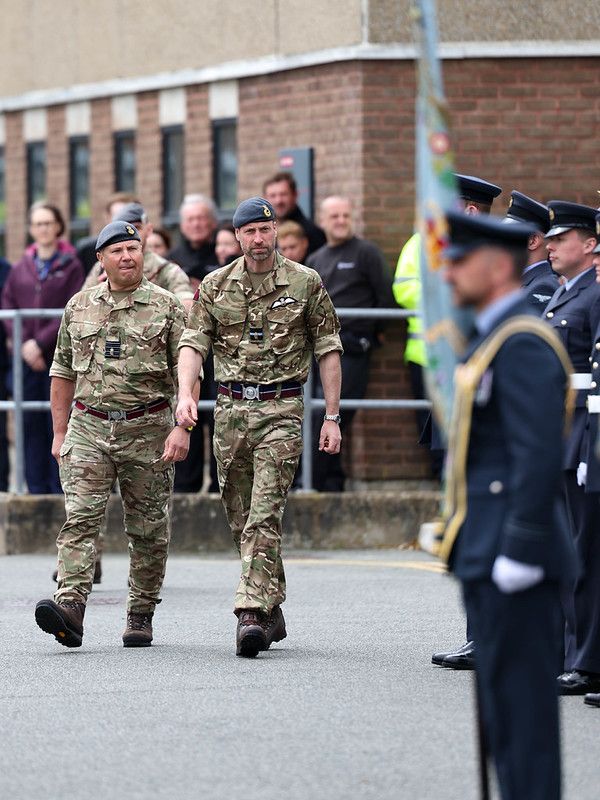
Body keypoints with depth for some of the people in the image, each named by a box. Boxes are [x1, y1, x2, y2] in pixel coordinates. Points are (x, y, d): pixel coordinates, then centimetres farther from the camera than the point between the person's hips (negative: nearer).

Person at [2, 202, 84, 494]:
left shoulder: (71, 267, 1)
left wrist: (41, 342, -12)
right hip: (27, 360, 3)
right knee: (32, 425, 3)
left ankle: (60, 489, 2)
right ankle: (36, 489, 8)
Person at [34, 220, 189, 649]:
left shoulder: (166, 306, 2)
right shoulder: (79, 307, 11)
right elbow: (63, 373, 17)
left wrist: (182, 427, -12)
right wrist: (60, 433, 13)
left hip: (148, 429, -1)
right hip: (89, 428, 1)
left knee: (149, 529, 4)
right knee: (81, 517, -14)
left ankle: (141, 615, 15)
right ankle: (70, 606, -25)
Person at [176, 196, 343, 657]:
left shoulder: (305, 283, 2)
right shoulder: (216, 286, 8)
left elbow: (328, 350, 4)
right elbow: (194, 342, 2)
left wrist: (332, 417, 0)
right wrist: (186, 393, -17)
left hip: (281, 410, -4)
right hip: (231, 407, 4)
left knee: (265, 516, -15)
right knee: (241, 520, 8)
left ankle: (252, 613, -22)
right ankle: (272, 611, 20)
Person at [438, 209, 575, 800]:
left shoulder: (523, 343, -16)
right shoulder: (492, 339, 17)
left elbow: (538, 457, -22)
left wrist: (519, 551, -23)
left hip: (511, 560, -11)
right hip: (486, 556, 11)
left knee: (520, 701, -7)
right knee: (500, 703, 13)